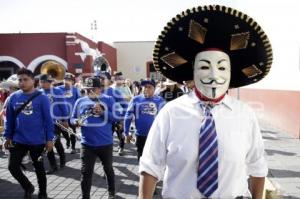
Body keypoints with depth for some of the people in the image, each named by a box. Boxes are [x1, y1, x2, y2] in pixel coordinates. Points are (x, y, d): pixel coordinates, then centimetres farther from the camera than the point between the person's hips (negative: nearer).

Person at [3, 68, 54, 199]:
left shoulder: (42, 98, -10)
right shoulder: (13, 97, -1)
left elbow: (48, 120, -8)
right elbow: (9, 119, 7)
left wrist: (49, 139, -9)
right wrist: (8, 137, 7)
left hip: (37, 141, -3)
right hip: (18, 141, 3)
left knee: (39, 169, 12)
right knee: (13, 167, 5)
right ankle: (28, 187, 32)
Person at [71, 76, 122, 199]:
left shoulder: (108, 100, -4)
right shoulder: (80, 101, 3)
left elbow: (116, 117, -8)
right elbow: (72, 118, 9)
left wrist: (102, 112, -22)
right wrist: (76, 122, -14)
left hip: (105, 143, -1)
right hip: (87, 144, 1)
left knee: (108, 168, 18)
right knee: (86, 172, 3)